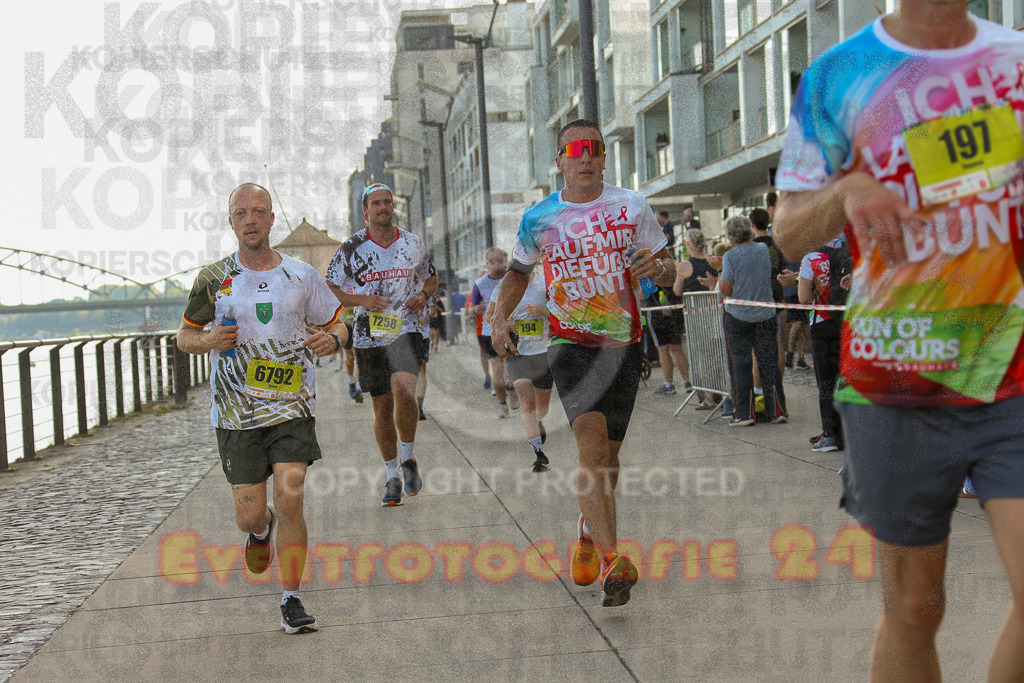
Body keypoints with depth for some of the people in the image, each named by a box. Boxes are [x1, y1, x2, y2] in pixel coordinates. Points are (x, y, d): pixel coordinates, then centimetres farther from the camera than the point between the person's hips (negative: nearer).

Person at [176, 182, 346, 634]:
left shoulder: (302, 276, 4)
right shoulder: (213, 280, 2)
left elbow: (336, 325, 15)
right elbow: (184, 337, 10)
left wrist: (332, 340, -10)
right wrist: (208, 340, -13)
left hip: (292, 409, 0)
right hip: (236, 414, 0)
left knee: (290, 499, -12)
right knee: (250, 515, 1)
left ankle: (291, 602, 0)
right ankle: (261, 528, 41)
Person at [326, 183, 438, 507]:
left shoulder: (412, 243, 5)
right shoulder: (352, 248, -1)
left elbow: (431, 277, 21)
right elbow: (329, 289, 3)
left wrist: (424, 295, -1)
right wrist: (361, 300, -13)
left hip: (406, 330, -1)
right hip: (368, 335, 1)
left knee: (403, 392, -24)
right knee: (382, 408, 6)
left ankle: (408, 460, -1)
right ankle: (393, 477, 22)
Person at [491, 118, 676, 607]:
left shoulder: (631, 207, 2)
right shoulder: (539, 218, 4)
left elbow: (668, 272, 7)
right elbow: (518, 272, 19)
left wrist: (659, 266, -18)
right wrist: (500, 316, 2)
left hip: (623, 342, 2)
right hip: (569, 342, -1)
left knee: (607, 454, 9)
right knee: (591, 440, -22)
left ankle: (588, 532, 38)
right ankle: (612, 561, -28)